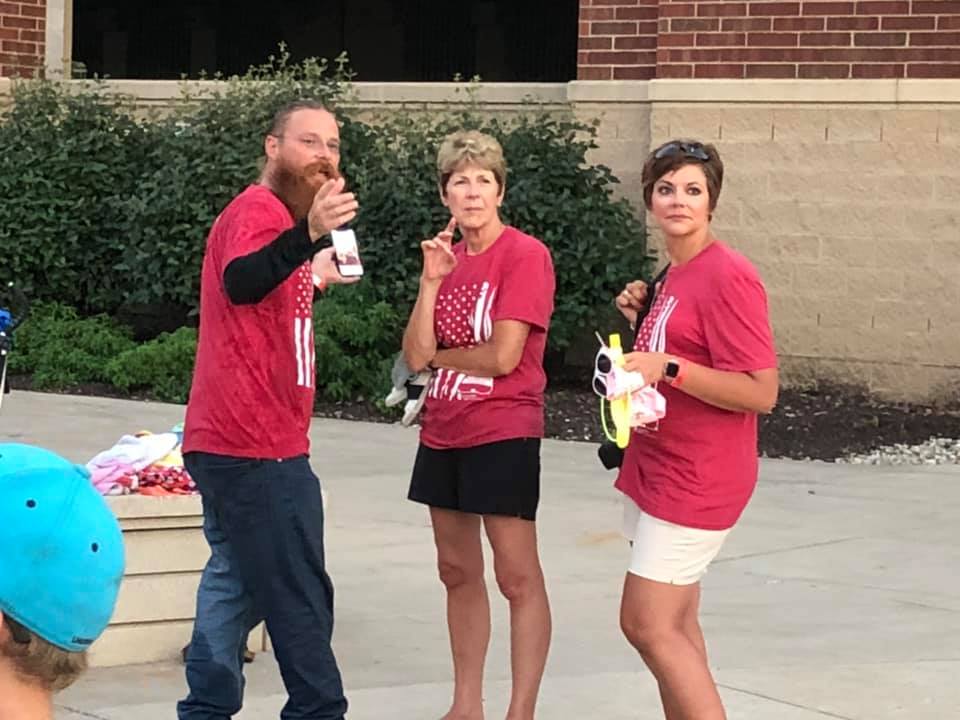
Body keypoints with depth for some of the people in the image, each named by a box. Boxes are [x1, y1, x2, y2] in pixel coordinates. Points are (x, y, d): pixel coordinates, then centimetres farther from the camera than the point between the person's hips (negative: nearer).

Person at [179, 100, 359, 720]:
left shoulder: (267, 211, 19)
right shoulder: (262, 209, -12)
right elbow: (239, 283, -36)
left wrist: (314, 277, 32)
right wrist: (309, 235, -51)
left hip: (234, 443, 10)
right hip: (257, 446, -10)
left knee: (237, 585, 14)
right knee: (300, 597, -3)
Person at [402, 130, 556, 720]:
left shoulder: (525, 255, -12)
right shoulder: (448, 258, 9)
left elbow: (503, 356, -18)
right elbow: (417, 356, 0)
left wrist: (438, 356, -2)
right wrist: (431, 281, -10)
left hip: (503, 434, -8)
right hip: (444, 434, 8)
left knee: (518, 577, -5)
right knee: (458, 571, 13)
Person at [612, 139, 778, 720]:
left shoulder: (728, 277, -16)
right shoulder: (675, 275, 12)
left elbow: (761, 392, -20)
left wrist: (667, 366, -27)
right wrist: (642, 317, 5)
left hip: (696, 479, -9)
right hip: (659, 469, 9)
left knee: (648, 625, -9)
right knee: (676, 624, 12)